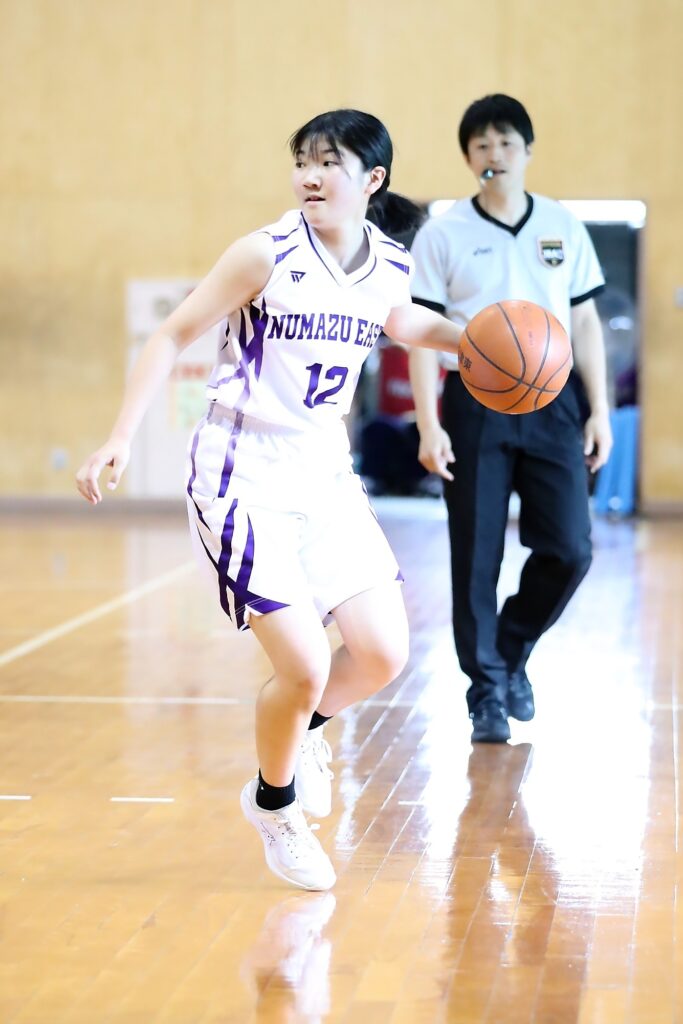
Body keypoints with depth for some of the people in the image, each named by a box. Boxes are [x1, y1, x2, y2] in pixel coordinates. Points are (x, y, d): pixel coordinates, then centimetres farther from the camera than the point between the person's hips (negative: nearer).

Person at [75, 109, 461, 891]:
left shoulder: (390, 267, 0)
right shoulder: (267, 255, -16)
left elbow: (407, 327, 23)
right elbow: (174, 336, -9)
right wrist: (121, 439, -15)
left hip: (325, 475, 5)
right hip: (242, 478, -5)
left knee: (382, 655, -2)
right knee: (305, 666, -11)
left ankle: (303, 727, 32)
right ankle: (273, 803, 19)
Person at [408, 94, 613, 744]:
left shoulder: (562, 227, 7)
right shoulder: (442, 235, -1)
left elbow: (584, 323, 11)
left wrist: (598, 410, 5)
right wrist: (429, 424, -11)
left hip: (552, 401, 2)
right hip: (475, 402, -2)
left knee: (568, 550, -3)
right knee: (477, 558, 0)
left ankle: (512, 650, 22)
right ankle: (487, 692, 13)